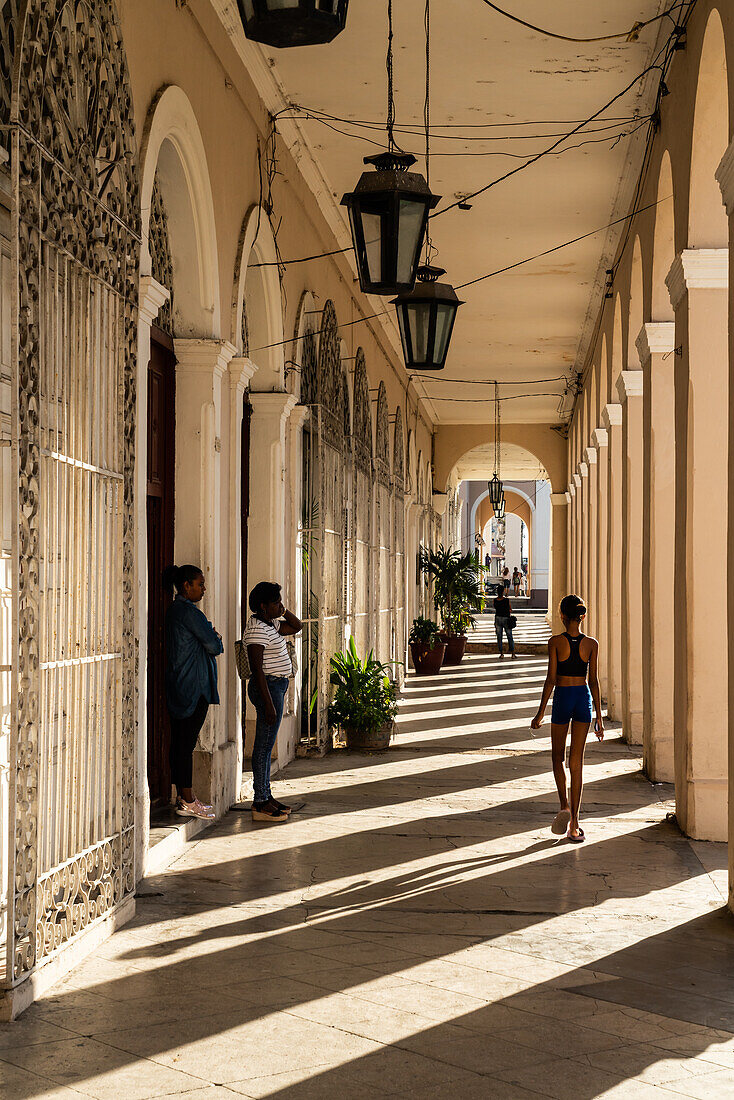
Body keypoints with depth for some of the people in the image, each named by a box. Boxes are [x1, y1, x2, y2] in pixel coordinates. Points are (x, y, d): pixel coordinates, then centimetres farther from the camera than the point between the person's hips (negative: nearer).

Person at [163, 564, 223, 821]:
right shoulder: (189, 612, -16)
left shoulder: (175, 610, 16)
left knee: (180, 740, 11)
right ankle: (187, 801, -3)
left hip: (178, 685, 10)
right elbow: (213, 646, -13)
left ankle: (183, 796, 17)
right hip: (193, 687, -10)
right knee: (187, 741, -7)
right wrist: (217, 639, 8)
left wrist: (211, 637, 3)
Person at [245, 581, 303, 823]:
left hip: (277, 686, 11)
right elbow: (257, 669, -22)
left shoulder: (270, 624, 12)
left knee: (266, 745, 14)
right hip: (268, 687, -11)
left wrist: (283, 611, 8)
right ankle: (260, 803, -4)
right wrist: (268, 703, -24)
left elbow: (297, 626, 26)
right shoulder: (257, 629, -17)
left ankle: (266, 796, 21)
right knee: (264, 745, -7)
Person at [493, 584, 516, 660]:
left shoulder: (495, 600, -8)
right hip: (506, 619, -2)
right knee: (510, 637, 8)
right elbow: (510, 610, -2)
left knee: (499, 637, 8)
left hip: (498, 618, 2)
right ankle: (513, 653, 6)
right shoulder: (507, 600, -14)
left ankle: (501, 654, 6)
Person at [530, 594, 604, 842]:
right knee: (576, 762, 6)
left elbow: (551, 679, -9)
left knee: (558, 757, 17)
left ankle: (564, 806, -4)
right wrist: (599, 717, 4)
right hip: (584, 699, 2)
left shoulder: (555, 642, -8)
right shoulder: (591, 644, -2)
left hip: (562, 698, -2)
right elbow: (594, 681, -1)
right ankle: (574, 824, 4)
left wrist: (540, 713, -3)